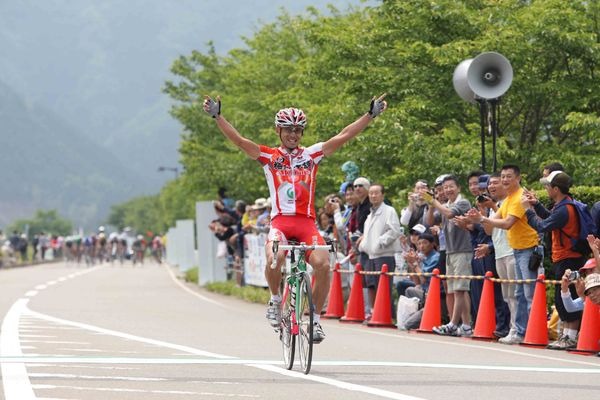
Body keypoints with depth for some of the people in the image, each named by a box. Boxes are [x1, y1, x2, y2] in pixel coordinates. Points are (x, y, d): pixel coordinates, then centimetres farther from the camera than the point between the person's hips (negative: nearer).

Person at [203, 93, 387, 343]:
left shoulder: (312, 154, 13)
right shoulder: (268, 157, 9)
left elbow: (344, 136, 9)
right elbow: (238, 140, -1)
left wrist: (372, 114, 2)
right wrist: (217, 116, -14)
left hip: (306, 222, 1)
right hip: (280, 220, -1)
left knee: (322, 264, -24)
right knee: (274, 259, -32)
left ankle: (315, 320, -5)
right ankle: (275, 299, 1)